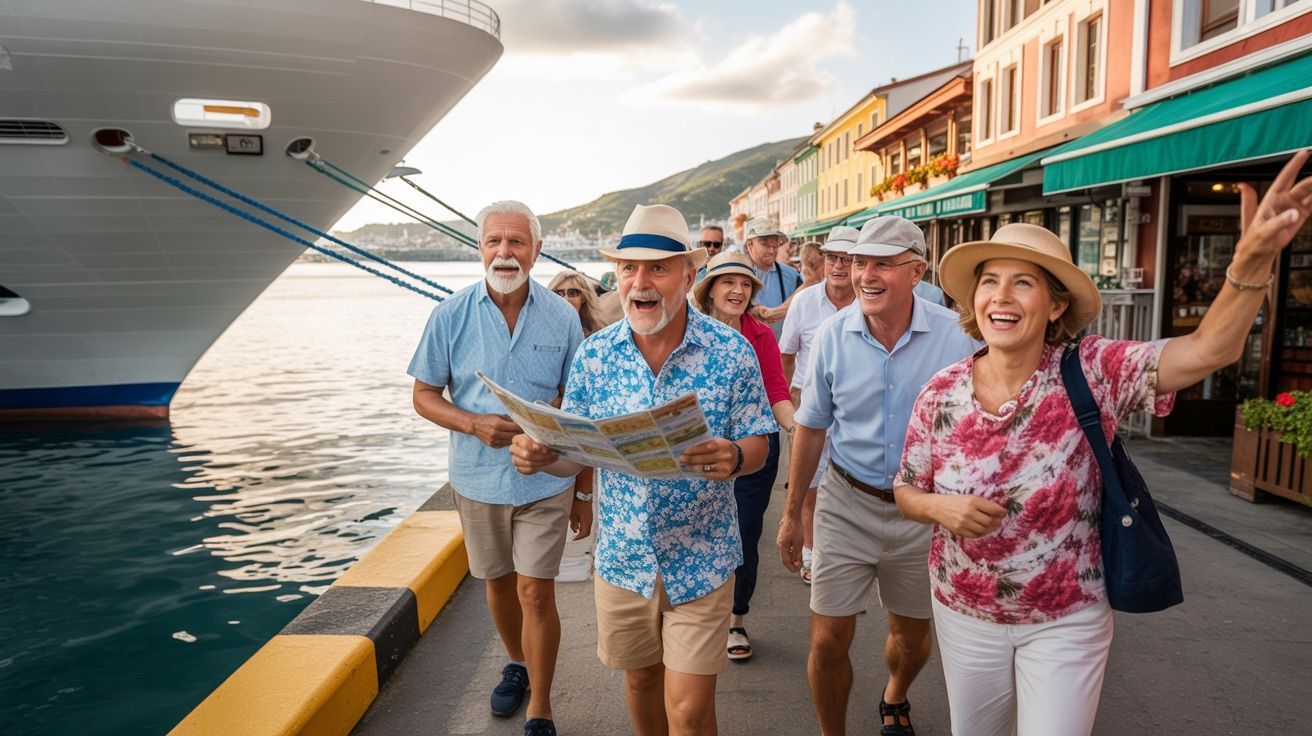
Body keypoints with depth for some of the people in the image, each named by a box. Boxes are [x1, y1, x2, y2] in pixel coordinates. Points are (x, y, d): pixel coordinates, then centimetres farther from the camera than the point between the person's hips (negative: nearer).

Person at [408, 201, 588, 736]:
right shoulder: (451, 315, -6)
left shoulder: (562, 318, -7)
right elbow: (424, 396, 0)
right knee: (498, 583, 19)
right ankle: (517, 665, 46)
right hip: (478, 479, 2)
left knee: (536, 592, -2)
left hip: (546, 481, -2)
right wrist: (475, 424, -21)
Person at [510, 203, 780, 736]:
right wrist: (540, 455, -22)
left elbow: (757, 446, -7)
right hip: (622, 555, 3)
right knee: (640, 678, 22)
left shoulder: (731, 351, -12)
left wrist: (733, 457, -30)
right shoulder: (594, 353, -5)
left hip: (700, 559, -2)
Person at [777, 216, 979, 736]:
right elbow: (811, 426, 1)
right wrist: (792, 513, 5)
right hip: (847, 503, 0)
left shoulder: (954, 335, -14)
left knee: (912, 635, 19)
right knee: (827, 640, 1)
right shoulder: (833, 334, -9)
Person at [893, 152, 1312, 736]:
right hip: (963, 614, 2)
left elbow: (1207, 352, -28)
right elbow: (906, 492, -1)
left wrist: (1253, 257, -42)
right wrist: (941, 506, -22)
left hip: (1066, 622, -2)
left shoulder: (1093, 372, -15)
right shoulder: (941, 394, -10)